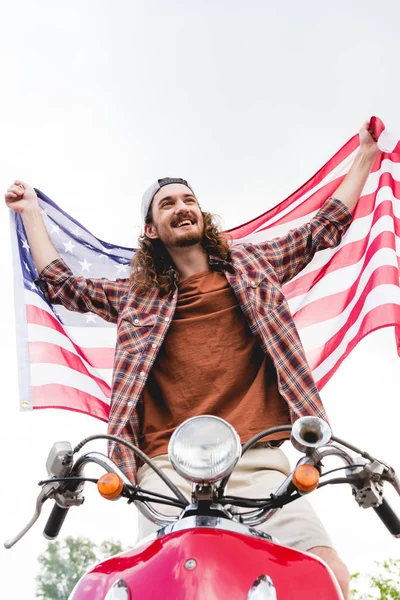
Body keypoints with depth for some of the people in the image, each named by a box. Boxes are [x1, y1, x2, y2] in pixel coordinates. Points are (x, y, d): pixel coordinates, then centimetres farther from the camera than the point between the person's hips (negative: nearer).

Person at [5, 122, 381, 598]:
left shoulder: (251, 265, 21)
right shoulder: (137, 295, 21)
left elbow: (324, 229, 27)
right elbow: (60, 285, 28)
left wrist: (365, 156, 32)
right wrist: (30, 212, 34)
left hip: (254, 459, 0)